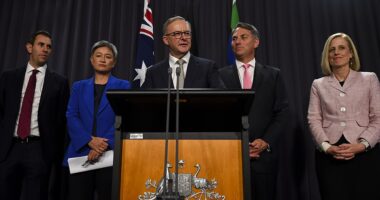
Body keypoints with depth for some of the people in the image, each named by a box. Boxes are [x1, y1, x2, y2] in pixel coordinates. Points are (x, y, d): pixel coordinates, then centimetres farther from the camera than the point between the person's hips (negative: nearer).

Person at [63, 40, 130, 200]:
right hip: (80, 153, 2)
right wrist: (90, 141, -12)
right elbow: (71, 117, 4)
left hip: (111, 154, -2)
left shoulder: (123, 86, 7)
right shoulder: (79, 87, 15)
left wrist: (105, 145, -15)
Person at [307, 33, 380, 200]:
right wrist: (326, 146, -11)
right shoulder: (318, 85, 13)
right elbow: (313, 119, 4)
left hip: (365, 153, 0)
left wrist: (362, 144, -11)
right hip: (329, 155, 1)